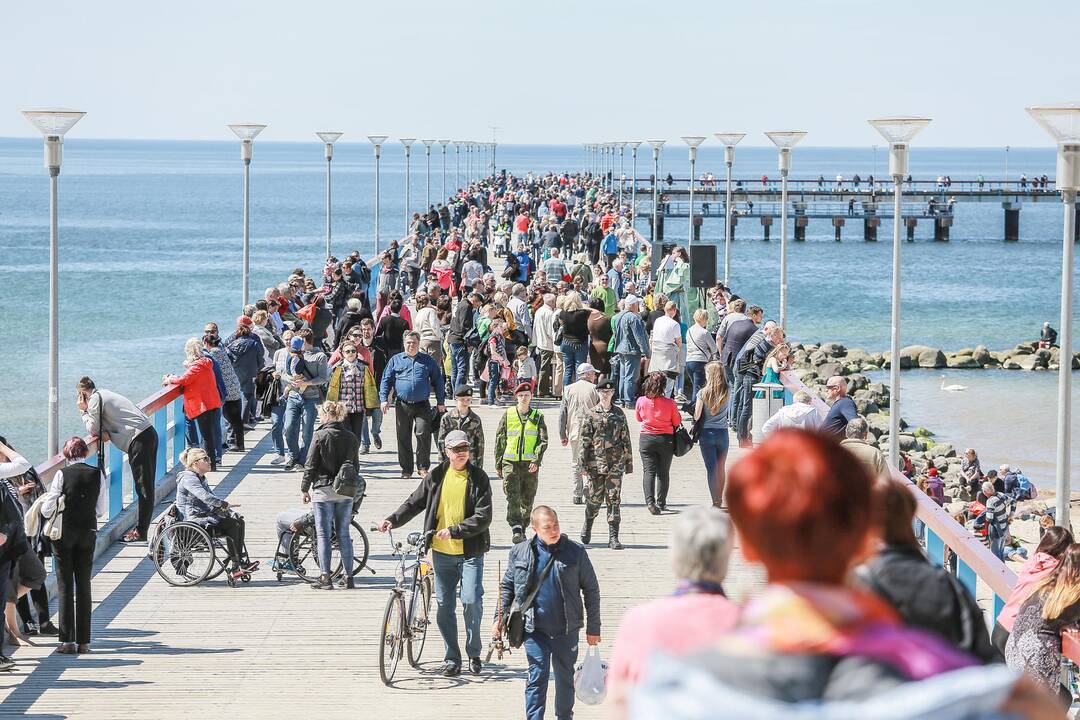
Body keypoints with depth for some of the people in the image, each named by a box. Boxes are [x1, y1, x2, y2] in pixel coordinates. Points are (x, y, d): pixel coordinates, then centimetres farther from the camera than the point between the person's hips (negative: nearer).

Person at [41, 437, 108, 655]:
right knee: (84, 586, 10)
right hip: (88, 533, 3)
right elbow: (100, 511, 4)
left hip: (64, 533, -3)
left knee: (65, 587, 3)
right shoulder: (97, 475, -2)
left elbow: (47, 510, -10)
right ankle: (83, 641, 9)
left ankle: (67, 641, -1)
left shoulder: (62, 474, -11)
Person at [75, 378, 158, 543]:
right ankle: (141, 528, 18)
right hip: (149, 433, 10)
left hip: (139, 439, -10)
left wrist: (84, 411, 9)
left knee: (143, 487, -7)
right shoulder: (104, 395, 25)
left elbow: (94, 430, -1)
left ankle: (140, 532, -6)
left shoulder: (94, 399, -3)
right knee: (146, 486, 12)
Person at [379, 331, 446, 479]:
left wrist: (440, 402, 7)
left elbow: (438, 381, 13)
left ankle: (423, 467, -2)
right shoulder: (396, 360, 11)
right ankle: (406, 469, 12)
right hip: (402, 405, 1)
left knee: (423, 434, -12)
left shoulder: (427, 361, 11)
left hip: (422, 405, -1)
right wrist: (384, 399, -3)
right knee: (403, 438, 3)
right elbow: (386, 380, 9)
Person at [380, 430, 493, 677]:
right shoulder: (437, 476, 5)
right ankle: (452, 659, 16)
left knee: (472, 601, -12)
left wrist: (454, 531, -21)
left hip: (470, 552, -3)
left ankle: (474, 654, 9)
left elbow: (483, 517, -11)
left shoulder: (478, 478, -4)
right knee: (444, 606, 5)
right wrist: (393, 520, -4)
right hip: (442, 552, 3)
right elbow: (415, 502, 12)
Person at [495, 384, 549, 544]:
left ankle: (521, 530, 21)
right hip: (510, 463, -1)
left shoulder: (538, 417, 6)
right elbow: (500, 440, 11)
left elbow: (543, 441, -1)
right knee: (513, 498, -16)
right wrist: (498, 464, 9)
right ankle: (516, 529, -24)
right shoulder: (508, 415, 7)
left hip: (530, 465, 1)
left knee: (527, 500, 7)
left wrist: (537, 461, -15)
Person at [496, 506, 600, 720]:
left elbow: (591, 589, 3)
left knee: (565, 677, 14)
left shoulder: (575, 552, -3)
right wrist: (500, 617, 2)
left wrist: (593, 628, 2)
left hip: (567, 630, 1)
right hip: (535, 630, -1)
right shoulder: (519, 553, -1)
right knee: (537, 677, -6)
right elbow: (507, 587, 12)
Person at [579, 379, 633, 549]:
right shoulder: (591, 415, 3)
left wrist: (629, 463, 8)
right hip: (595, 462, -1)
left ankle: (613, 537, -2)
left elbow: (626, 440, 11)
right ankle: (587, 526, 33)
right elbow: (584, 441, 1)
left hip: (615, 464, 1)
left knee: (614, 500, -4)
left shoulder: (619, 414, 8)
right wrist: (583, 465, -4)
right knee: (594, 498, 4)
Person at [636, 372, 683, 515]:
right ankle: (661, 502, 20)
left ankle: (650, 500, -19)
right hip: (666, 439, 0)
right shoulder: (670, 403, -12)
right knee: (663, 472, 13)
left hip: (646, 439, 0)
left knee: (649, 471, 0)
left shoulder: (641, 401, -8)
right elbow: (677, 422, -1)